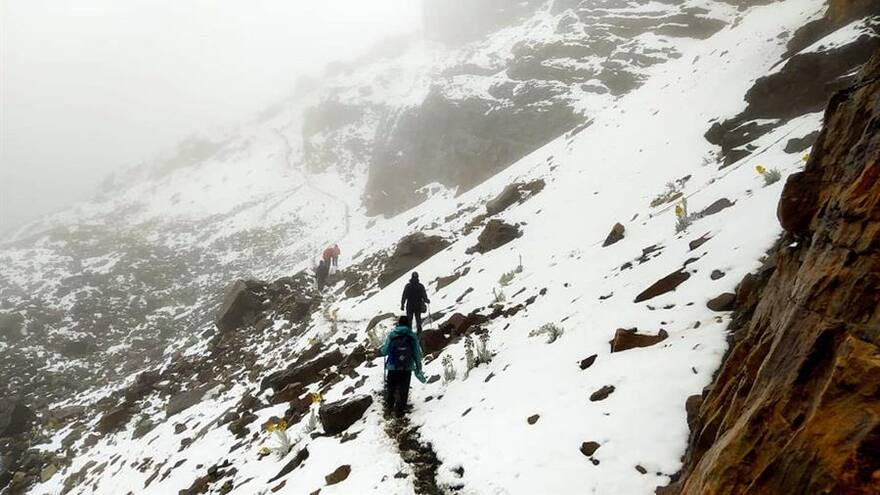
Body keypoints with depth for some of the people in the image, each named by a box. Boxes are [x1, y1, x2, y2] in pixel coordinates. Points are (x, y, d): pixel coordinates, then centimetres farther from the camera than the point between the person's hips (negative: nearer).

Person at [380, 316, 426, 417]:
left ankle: (389, 407, 31)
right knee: (403, 390, 9)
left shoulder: (391, 335, -4)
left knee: (390, 388, 20)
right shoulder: (413, 336, -1)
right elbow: (418, 354, 1)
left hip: (392, 368, 0)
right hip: (407, 368, 0)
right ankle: (399, 410, 11)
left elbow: (384, 351, -2)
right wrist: (418, 369, 10)